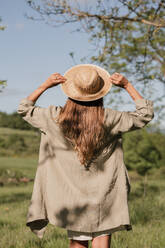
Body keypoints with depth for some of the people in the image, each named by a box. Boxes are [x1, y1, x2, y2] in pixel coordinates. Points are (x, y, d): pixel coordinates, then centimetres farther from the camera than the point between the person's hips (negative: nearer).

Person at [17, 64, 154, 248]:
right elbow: (145, 114, 5)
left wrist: (45, 85, 6)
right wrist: (127, 86, 6)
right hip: (103, 196, -1)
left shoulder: (56, 118, -7)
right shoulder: (109, 119, -10)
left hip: (71, 197, 1)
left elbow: (24, 109, 10)